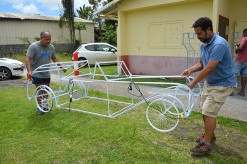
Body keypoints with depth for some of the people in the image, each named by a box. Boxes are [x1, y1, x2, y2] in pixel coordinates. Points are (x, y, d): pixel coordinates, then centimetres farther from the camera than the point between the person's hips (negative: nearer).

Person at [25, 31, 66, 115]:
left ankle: (44, 105, 32)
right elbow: (27, 59, -22)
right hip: (36, 74, -5)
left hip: (46, 74, 5)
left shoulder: (51, 47, 1)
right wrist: (29, 71, -35)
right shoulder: (33, 46, -16)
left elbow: (54, 59, 14)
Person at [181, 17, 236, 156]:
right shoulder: (204, 45, 3)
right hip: (209, 83, 9)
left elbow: (209, 68, -29)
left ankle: (206, 145, 2)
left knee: (209, 112, -10)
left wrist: (194, 82, -20)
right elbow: (201, 64, 11)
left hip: (222, 84, -9)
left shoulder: (219, 44, -26)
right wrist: (190, 70, -10)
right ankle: (209, 135, 33)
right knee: (205, 110, 15)